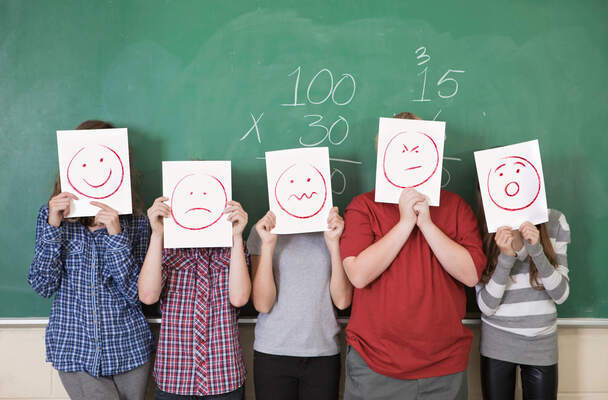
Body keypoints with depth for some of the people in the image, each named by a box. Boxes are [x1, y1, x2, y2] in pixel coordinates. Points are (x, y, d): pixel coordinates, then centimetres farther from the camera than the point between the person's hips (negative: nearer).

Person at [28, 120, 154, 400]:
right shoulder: (50, 215, 1)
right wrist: (52, 227, -16)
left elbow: (136, 292, -10)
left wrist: (115, 234, -20)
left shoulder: (135, 222, -2)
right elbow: (43, 286, -6)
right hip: (74, 349, -1)